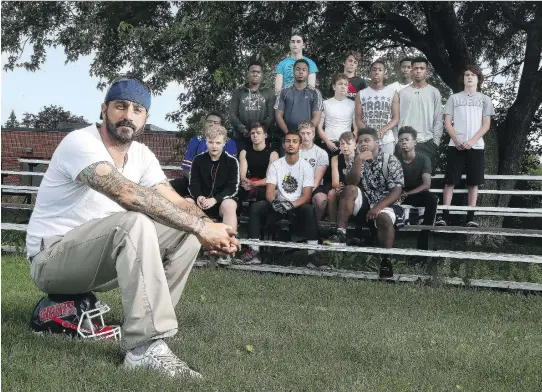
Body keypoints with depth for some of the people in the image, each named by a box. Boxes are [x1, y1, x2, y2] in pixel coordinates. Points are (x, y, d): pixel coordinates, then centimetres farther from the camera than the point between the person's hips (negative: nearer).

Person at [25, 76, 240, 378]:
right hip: (51, 257, -8)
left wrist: (209, 227, -27)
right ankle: (147, 348, -37)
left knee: (186, 231, -6)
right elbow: (128, 195, -37)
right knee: (135, 222, -35)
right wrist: (200, 225, -38)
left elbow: (176, 202, -4)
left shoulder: (142, 154, 5)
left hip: (99, 259, 8)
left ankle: (150, 325, -5)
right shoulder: (81, 143, -21)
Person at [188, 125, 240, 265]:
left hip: (223, 200, -3)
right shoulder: (199, 159, 0)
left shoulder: (231, 161, -7)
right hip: (202, 199, 3)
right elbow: (193, 184, 0)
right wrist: (199, 197, -24)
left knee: (229, 205, -37)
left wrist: (215, 199, -27)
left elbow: (233, 188, -12)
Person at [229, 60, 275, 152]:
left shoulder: (269, 93, 10)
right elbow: (232, 115, 5)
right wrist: (242, 129, -13)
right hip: (241, 138, 1)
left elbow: (271, 115, 0)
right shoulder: (239, 93, 13)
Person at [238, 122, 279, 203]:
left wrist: (253, 184, -26)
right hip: (249, 185, 3)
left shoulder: (272, 154, 0)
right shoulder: (244, 153, 10)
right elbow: (242, 175, -1)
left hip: (265, 187, -3)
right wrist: (245, 182, -27)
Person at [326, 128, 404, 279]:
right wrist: (358, 161, -20)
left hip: (386, 204, -4)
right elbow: (351, 183, -8)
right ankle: (341, 234, -25)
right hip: (365, 203, 4)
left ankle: (386, 259, -29)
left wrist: (378, 207, -24)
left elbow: (397, 190, -13)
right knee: (349, 190, -23)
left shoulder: (390, 160, -4)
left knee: (383, 217, -37)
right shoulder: (358, 161, 10)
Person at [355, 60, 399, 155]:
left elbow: (396, 118, 3)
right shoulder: (361, 94, 8)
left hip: (387, 140, 0)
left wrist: (383, 130, -16)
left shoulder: (392, 93, 7)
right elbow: (358, 119, 5)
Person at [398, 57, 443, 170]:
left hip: (427, 143, 0)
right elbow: (397, 118, 7)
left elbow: (438, 119, 4)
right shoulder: (402, 93, 8)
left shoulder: (434, 92, 6)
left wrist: (436, 142, -3)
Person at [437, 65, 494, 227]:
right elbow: (447, 123, 6)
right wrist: (457, 140, -10)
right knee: (450, 181, -3)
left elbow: (486, 124, 4)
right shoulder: (454, 98, 10)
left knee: (473, 183, 0)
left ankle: (471, 217, 4)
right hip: (456, 146, 0)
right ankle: (444, 216, -2)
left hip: (476, 146, 0)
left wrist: (471, 141, -10)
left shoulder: (484, 99, 10)